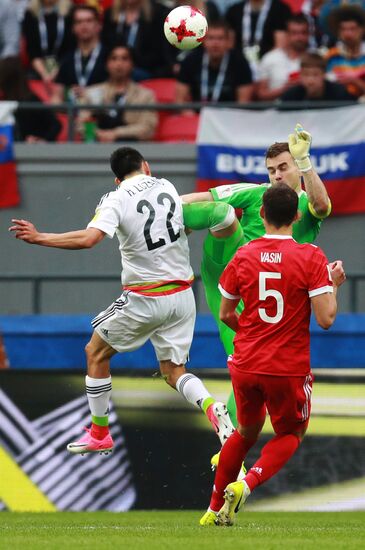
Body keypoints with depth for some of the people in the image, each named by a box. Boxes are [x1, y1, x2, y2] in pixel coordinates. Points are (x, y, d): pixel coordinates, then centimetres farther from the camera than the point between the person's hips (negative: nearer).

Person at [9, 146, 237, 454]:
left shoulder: (116, 200, -11)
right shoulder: (167, 187, 6)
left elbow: (88, 239, -26)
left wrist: (39, 238, -19)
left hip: (145, 299, -5)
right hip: (182, 295, 5)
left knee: (96, 353, 17)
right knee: (174, 372, 13)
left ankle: (99, 434, 23)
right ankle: (211, 408, -18)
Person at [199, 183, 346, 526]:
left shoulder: (243, 256, -1)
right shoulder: (311, 257, -12)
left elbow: (226, 314, 7)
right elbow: (326, 318, -15)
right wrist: (333, 284, 3)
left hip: (246, 365, 3)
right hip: (289, 369, -3)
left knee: (246, 431, 26)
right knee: (290, 434, 20)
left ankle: (214, 509, 28)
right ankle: (247, 484, -6)